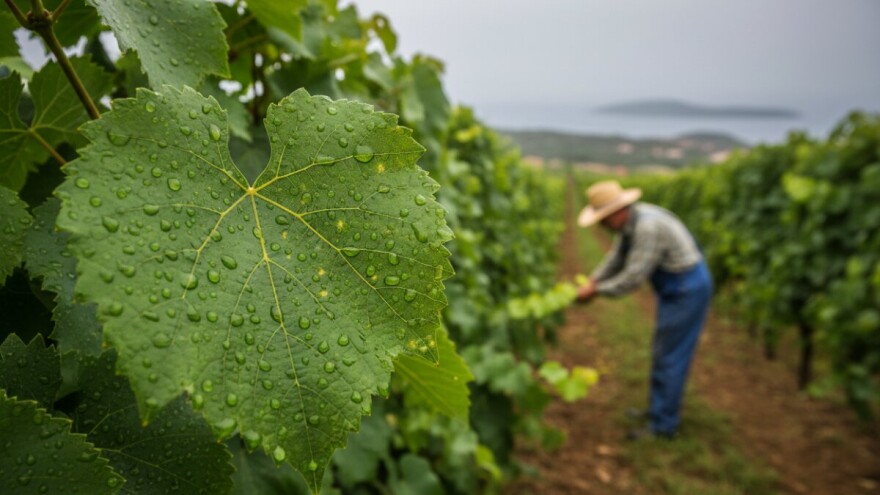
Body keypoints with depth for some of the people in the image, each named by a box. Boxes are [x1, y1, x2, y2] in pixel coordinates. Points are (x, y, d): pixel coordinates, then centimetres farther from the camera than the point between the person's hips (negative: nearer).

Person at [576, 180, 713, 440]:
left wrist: (597, 291, -19)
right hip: (676, 288, 10)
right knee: (664, 352, 18)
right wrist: (592, 280, -5)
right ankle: (661, 409, 33)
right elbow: (616, 258, 8)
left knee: (670, 357, -3)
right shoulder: (628, 222, 1)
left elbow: (634, 277, -28)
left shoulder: (647, 226, -29)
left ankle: (662, 426, 8)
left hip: (688, 289, -10)